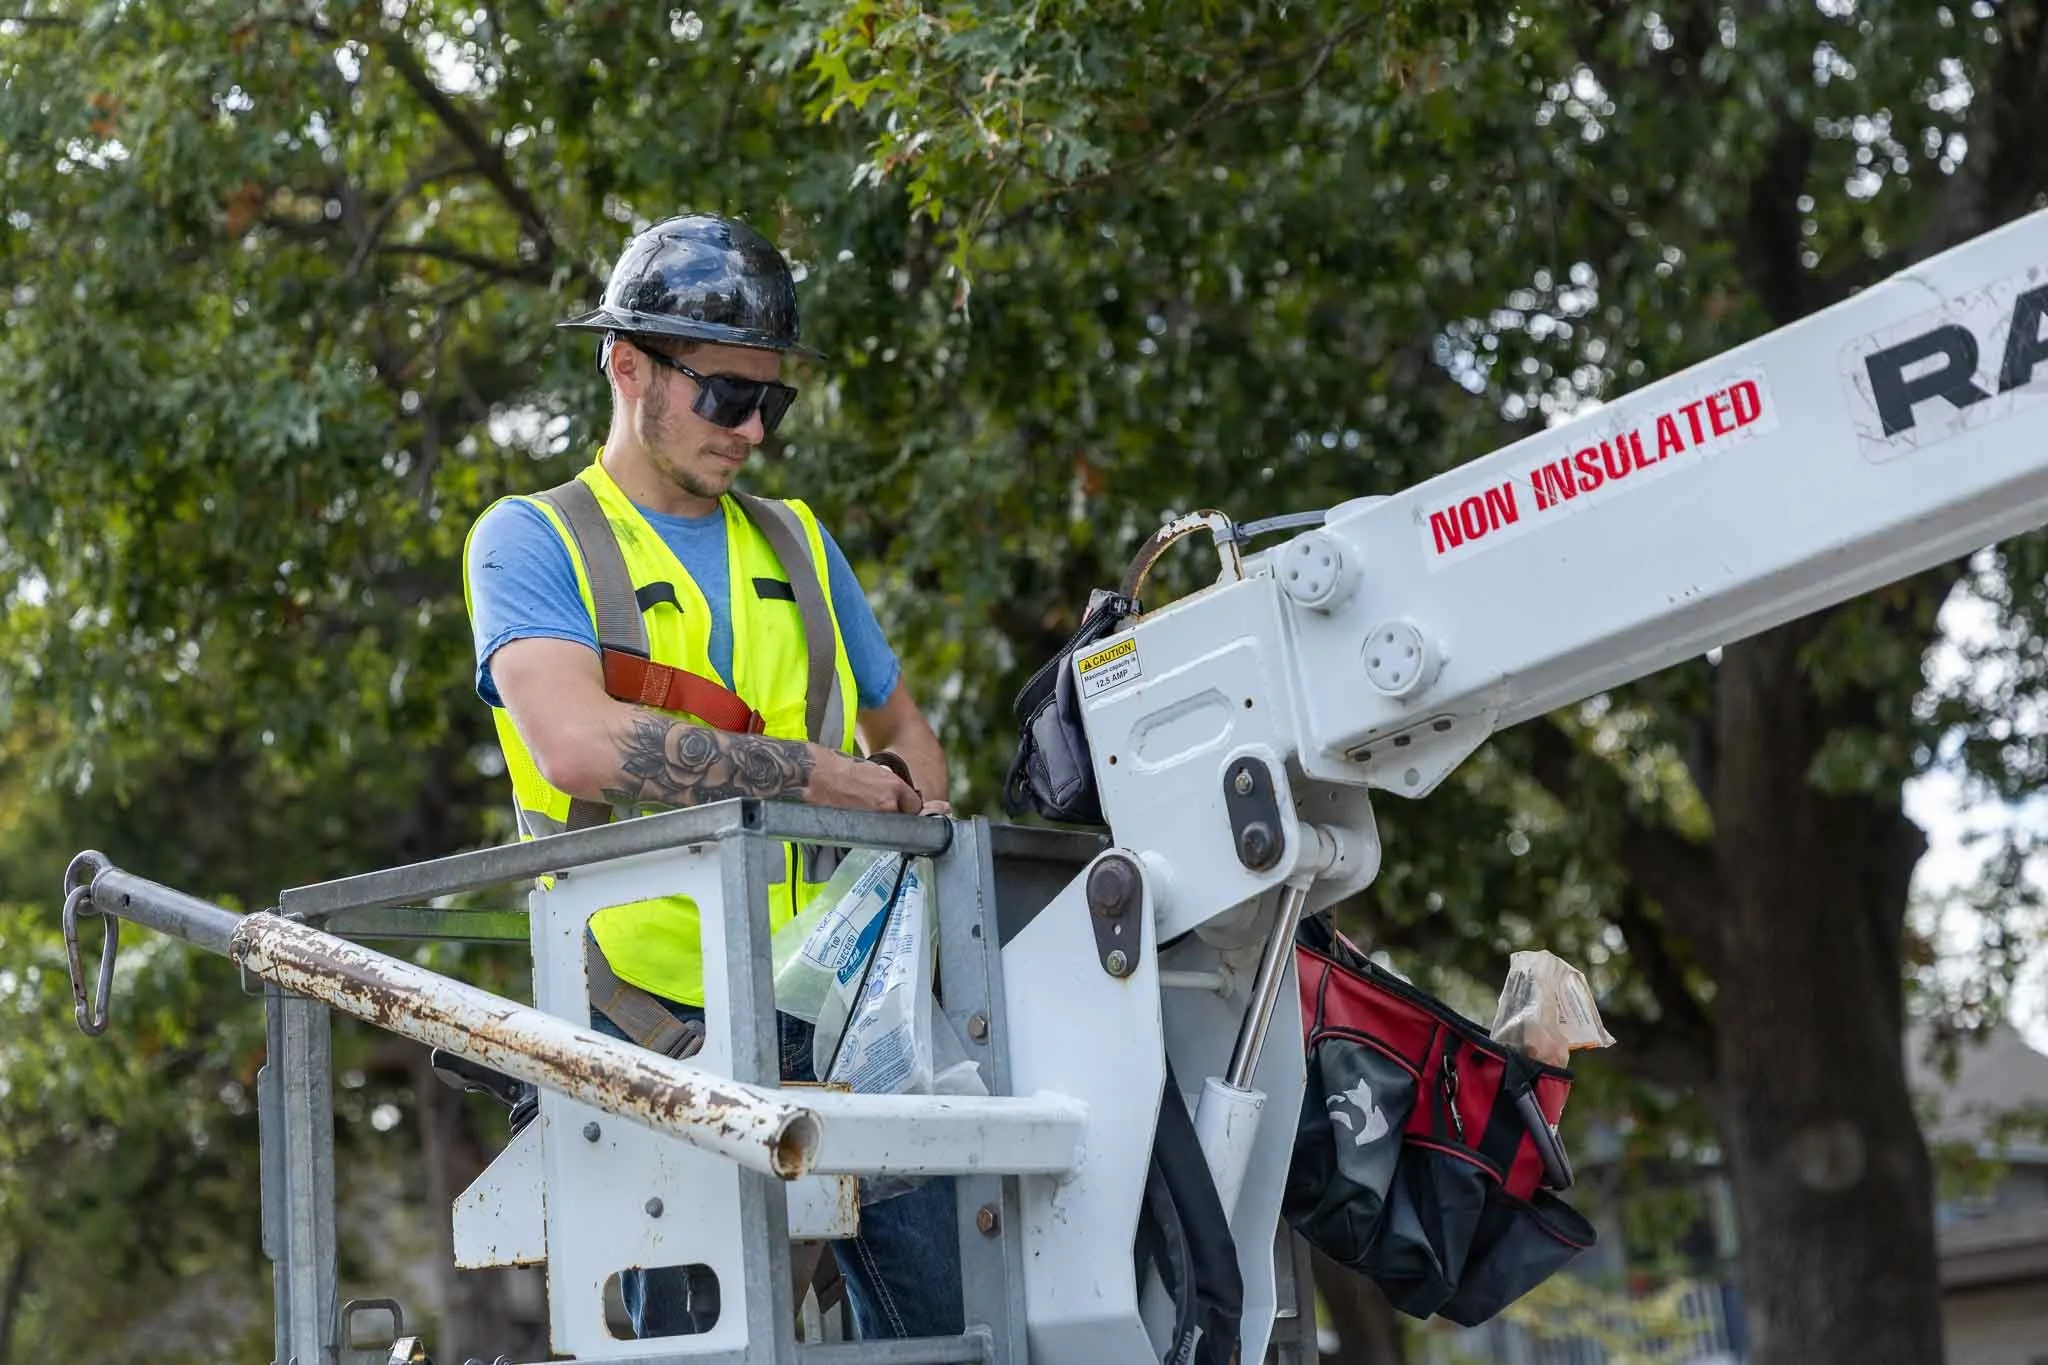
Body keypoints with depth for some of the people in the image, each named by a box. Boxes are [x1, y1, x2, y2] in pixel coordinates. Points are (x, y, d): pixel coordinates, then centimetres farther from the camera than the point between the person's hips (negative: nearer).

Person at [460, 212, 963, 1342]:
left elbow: (899, 721, 32)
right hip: (666, 1026, -5)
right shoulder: (531, 541, 2)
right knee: (699, 1328, -4)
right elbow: (576, 745, -17)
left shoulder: (795, 541, 20)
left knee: (947, 1311, -1)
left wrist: (918, 811, 8)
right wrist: (811, 772, -14)